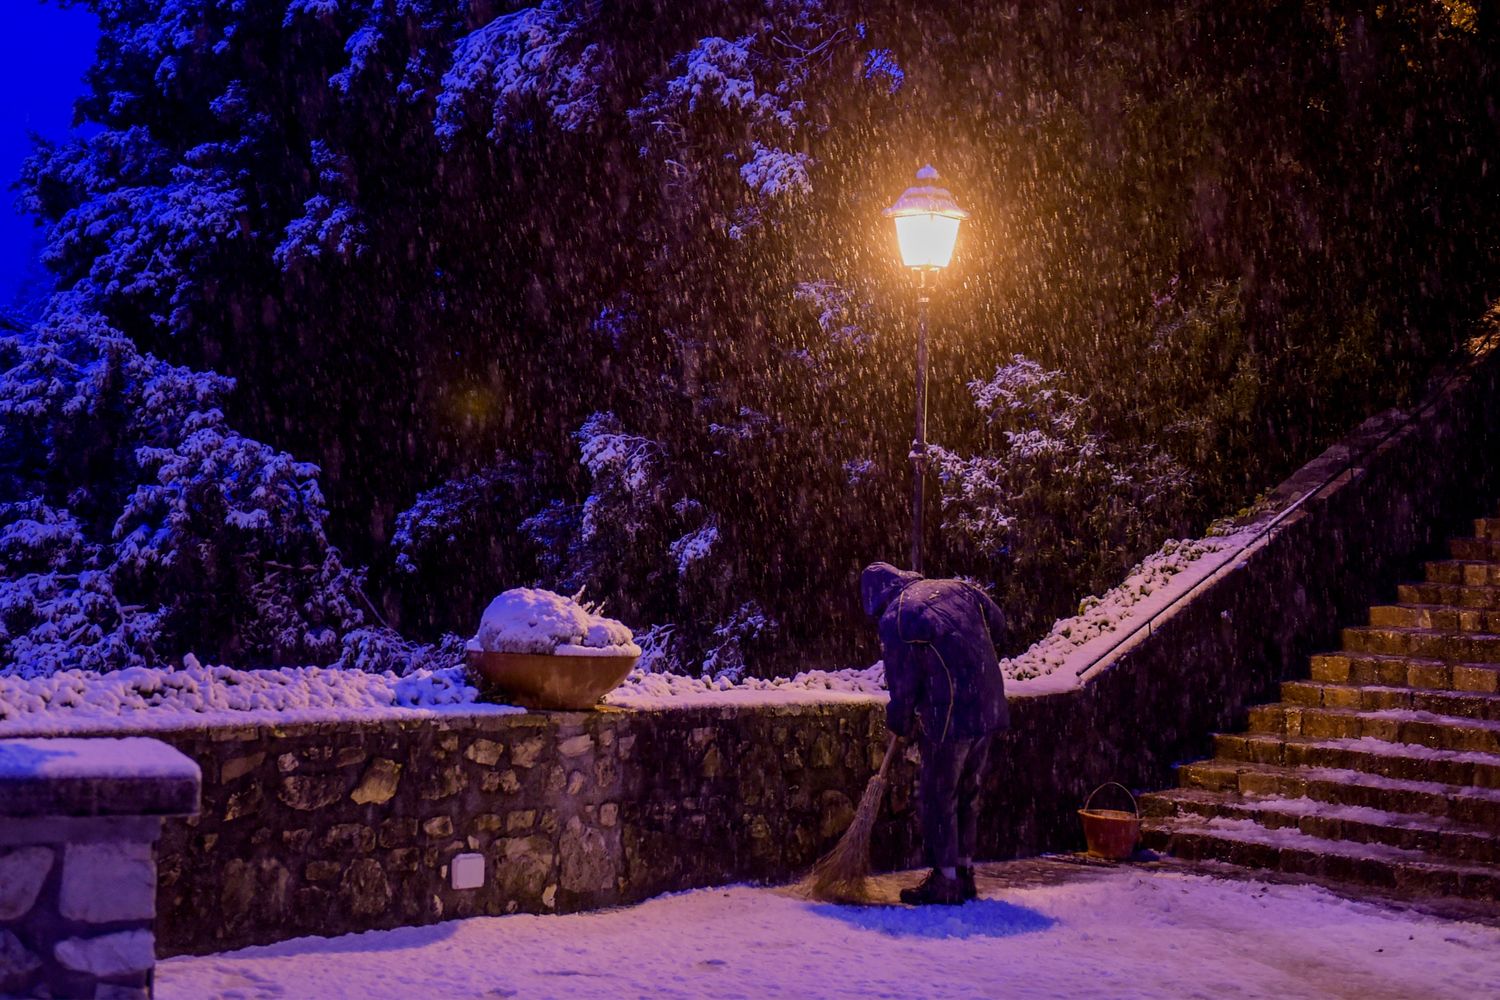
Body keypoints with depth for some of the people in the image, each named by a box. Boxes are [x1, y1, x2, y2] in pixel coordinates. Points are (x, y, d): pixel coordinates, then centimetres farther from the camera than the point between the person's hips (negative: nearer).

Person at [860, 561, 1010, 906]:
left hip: (948, 719, -7)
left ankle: (946, 881, 8)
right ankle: (964, 874, 25)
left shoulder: (894, 619, -8)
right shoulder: (958, 589, 11)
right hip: (990, 710, 7)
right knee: (968, 794, 18)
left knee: (938, 799, 5)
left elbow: (903, 684, -8)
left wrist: (901, 725, 8)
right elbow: (998, 626, 19)